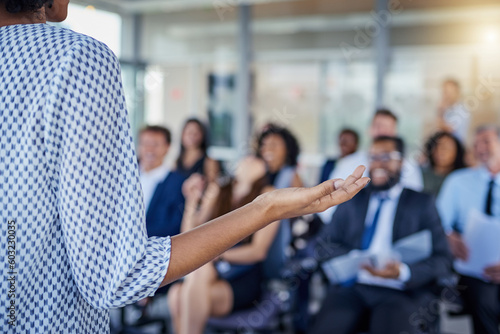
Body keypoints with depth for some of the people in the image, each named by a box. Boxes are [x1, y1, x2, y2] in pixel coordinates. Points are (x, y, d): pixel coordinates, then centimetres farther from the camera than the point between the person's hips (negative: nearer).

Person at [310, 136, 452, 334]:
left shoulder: (422, 204, 12)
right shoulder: (352, 201, 18)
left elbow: (442, 260, 4)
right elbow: (322, 247, 12)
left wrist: (404, 272, -16)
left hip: (400, 292, -1)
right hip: (351, 288, 1)